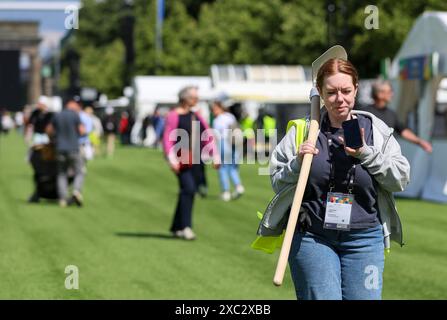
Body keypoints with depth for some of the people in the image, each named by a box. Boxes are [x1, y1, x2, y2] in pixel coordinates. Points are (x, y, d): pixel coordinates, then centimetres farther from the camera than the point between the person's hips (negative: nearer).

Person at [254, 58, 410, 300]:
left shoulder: (375, 130, 5)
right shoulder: (302, 130, 3)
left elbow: (401, 178, 0)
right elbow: (277, 184, 6)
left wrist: (365, 153, -11)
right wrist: (297, 164, -12)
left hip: (364, 239, 1)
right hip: (311, 238, -1)